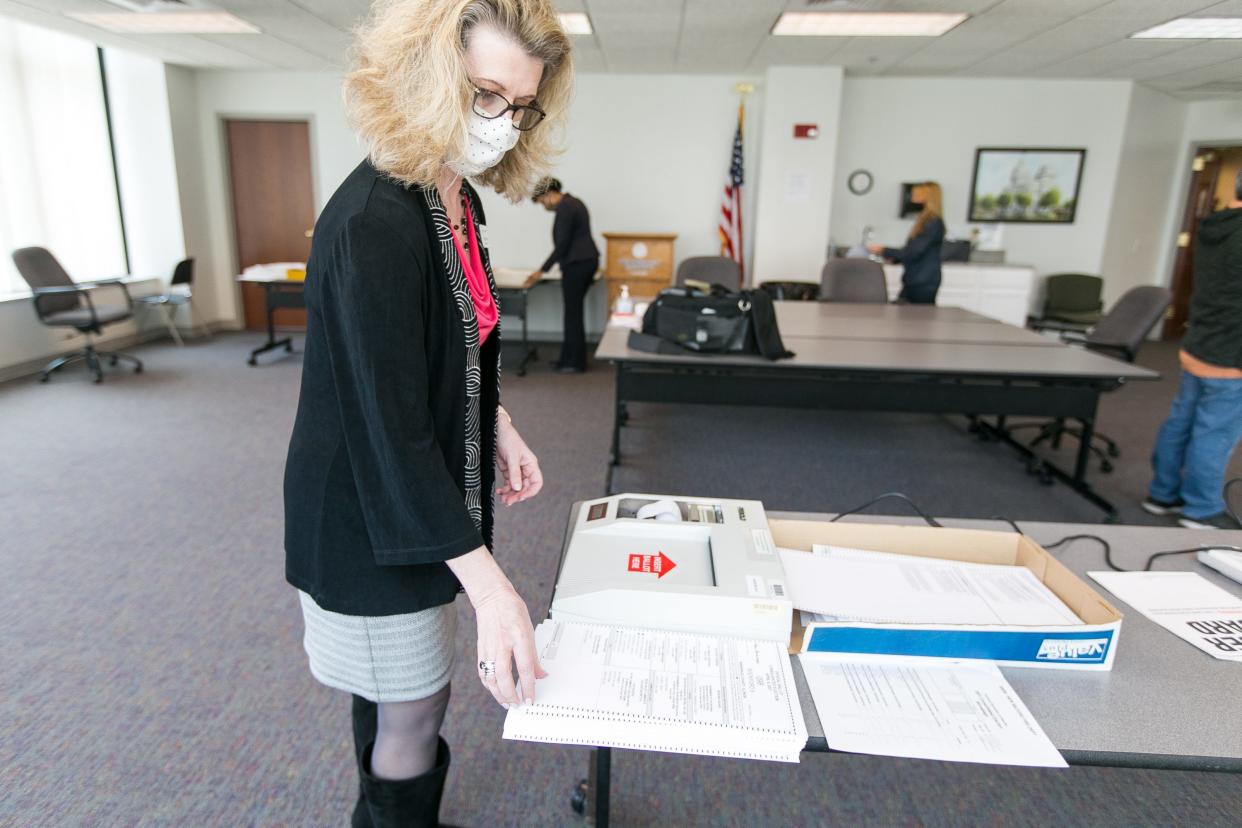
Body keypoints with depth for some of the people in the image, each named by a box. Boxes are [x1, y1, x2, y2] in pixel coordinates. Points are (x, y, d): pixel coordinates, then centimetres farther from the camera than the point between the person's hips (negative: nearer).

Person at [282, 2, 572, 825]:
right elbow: (389, 418, -29)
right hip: (371, 510, -8)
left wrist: (498, 425, 2)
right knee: (414, 707, 9)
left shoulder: (461, 200, 3)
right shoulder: (373, 223, -26)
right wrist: (487, 582, -31)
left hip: (432, 494, 8)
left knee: (397, 695, 24)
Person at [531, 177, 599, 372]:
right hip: (588, 260, 10)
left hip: (576, 264, -10)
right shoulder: (574, 202, 17)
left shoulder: (564, 208, -14)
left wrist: (543, 269, -14)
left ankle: (576, 362, 4)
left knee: (573, 313, -3)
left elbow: (562, 244, -18)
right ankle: (568, 358, 18)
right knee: (574, 310, 13)